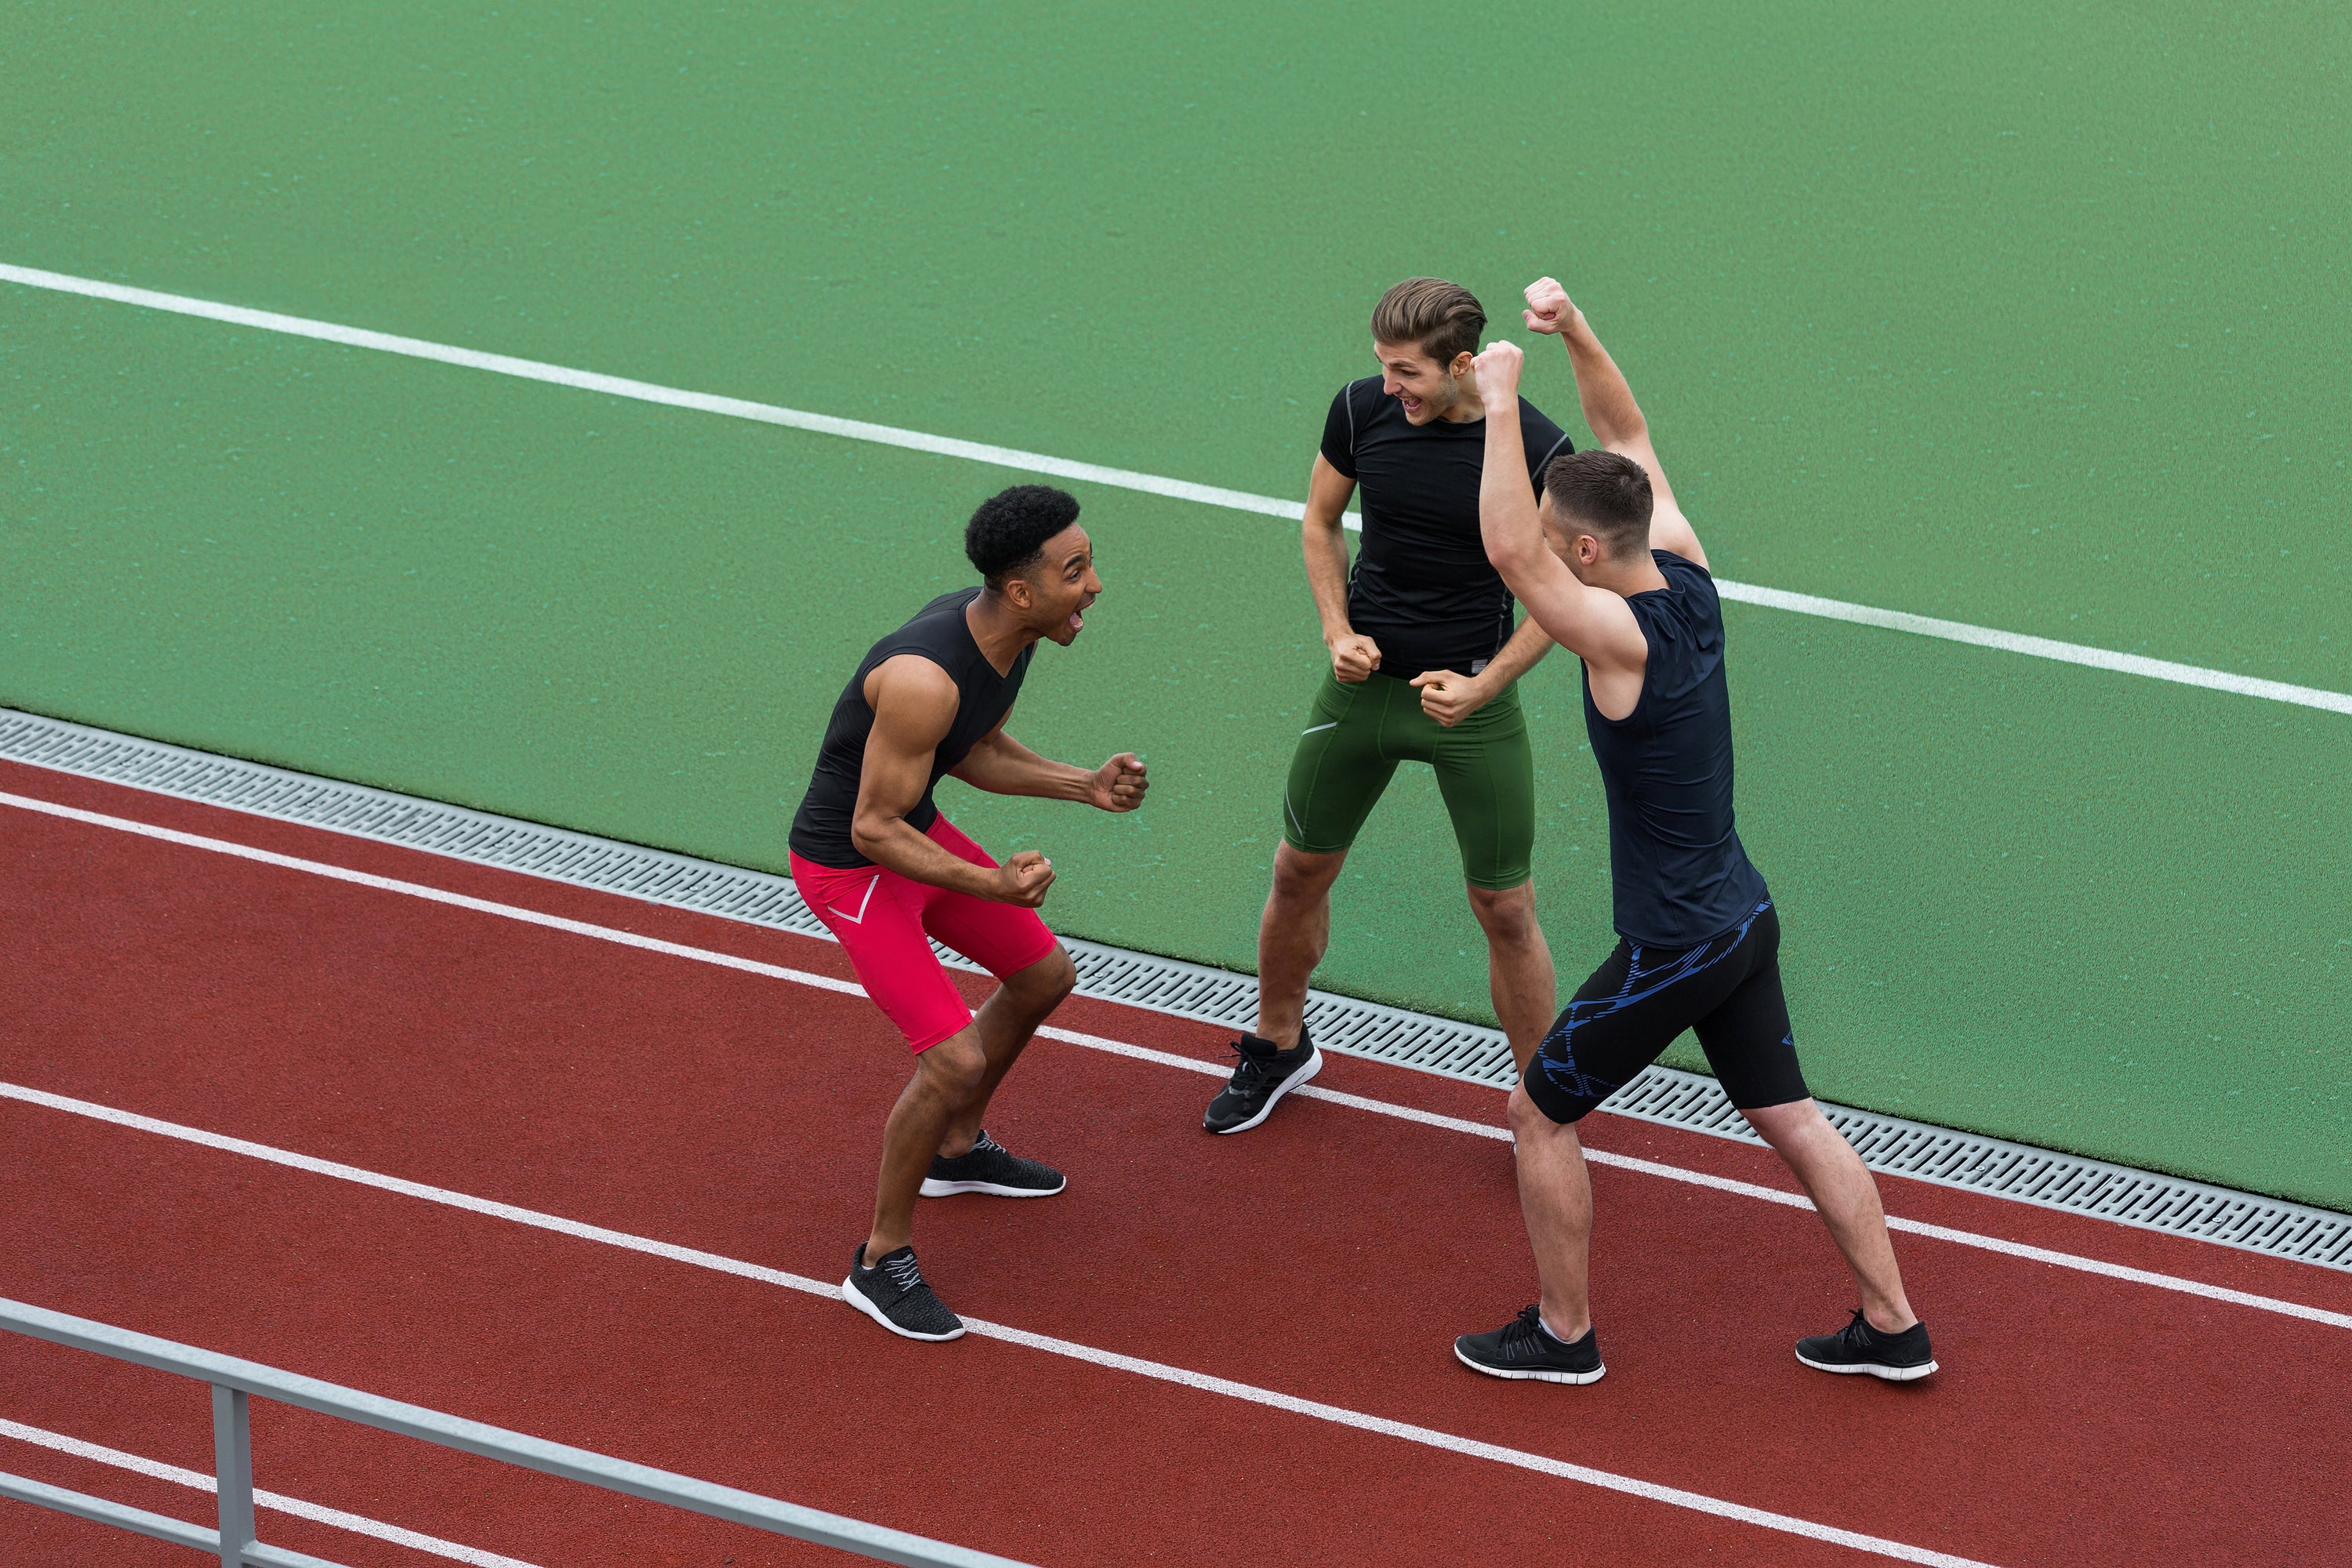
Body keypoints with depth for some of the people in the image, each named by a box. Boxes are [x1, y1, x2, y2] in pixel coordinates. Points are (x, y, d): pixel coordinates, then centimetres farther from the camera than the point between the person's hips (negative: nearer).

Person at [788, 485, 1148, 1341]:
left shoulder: (1006, 629, -8)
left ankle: (957, 1149, 45)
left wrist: (1085, 784, -2)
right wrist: (989, 885, -38)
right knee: (954, 1060, -16)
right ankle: (882, 1262, 4)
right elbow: (873, 828, -28)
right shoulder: (925, 678, -37)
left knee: (1043, 977, 22)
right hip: (849, 864, -9)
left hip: (914, 828, 9)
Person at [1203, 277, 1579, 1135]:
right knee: (1299, 873, 15)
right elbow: (1321, 521, 10)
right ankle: (1278, 1048, 40)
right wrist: (1338, 630, -4)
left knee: (1506, 911, 1)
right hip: (1364, 679, 3)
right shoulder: (1361, 410, -9)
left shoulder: (1536, 448, -18)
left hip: (1472, 699, -3)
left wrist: (1482, 685, -17)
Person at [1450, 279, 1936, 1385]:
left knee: (1539, 1112, 10)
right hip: (1746, 920, 8)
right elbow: (1628, 436, 9)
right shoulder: (1687, 576, -3)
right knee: (1792, 1120, 18)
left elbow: (1508, 552, -38)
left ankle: (1563, 1335, 22)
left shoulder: (1621, 638, -26)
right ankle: (1892, 1329, 24)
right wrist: (1575, 332, -3)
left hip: (1674, 950, -8)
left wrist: (1501, 403, -31)